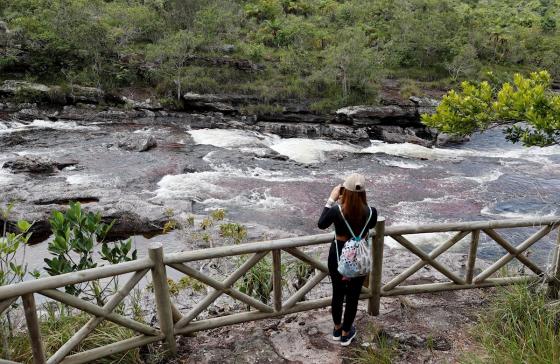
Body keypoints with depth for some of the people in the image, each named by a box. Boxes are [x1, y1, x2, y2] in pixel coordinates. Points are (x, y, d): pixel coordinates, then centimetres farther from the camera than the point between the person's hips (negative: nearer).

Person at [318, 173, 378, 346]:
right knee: (353, 296, 17)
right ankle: (346, 333, 34)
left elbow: (321, 224, -3)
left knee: (338, 294, 21)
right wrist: (356, 200, 3)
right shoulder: (371, 212, -19)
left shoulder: (336, 211, -23)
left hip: (338, 255, 0)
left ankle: (337, 329, 41)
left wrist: (331, 200, -2)